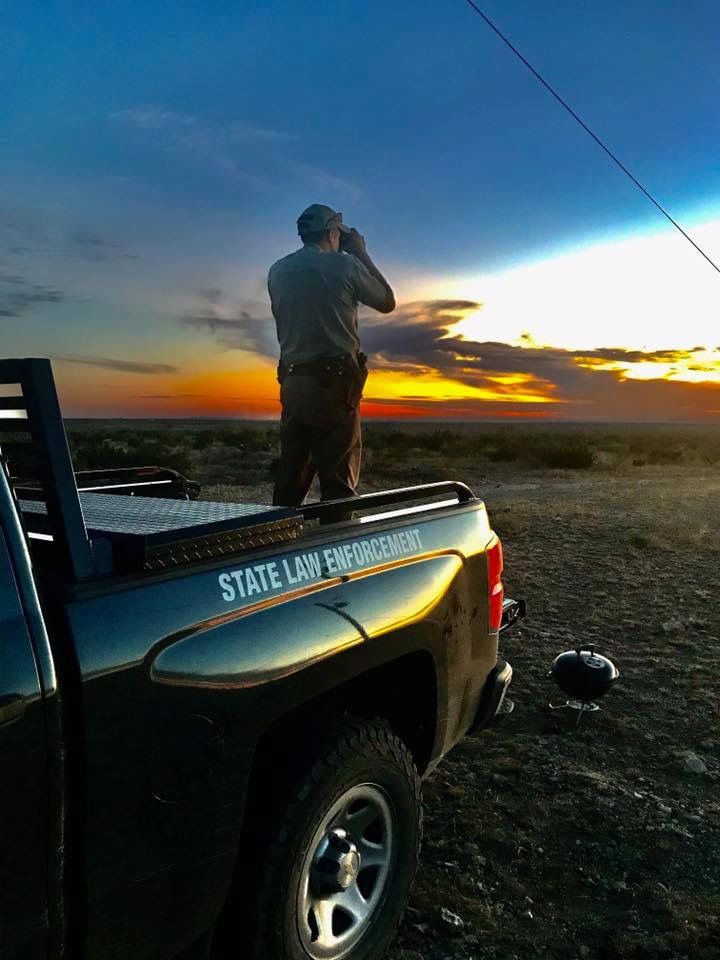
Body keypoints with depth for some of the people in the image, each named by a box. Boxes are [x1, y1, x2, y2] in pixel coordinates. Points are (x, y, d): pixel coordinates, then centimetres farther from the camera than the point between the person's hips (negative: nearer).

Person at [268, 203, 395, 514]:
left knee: (290, 479, 10)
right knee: (338, 480, -3)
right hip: (335, 383, -5)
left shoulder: (277, 271, 12)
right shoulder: (343, 264, -1)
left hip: (293, 383, 5)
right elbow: (388, 302, 11)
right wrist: (362, 254, 19)